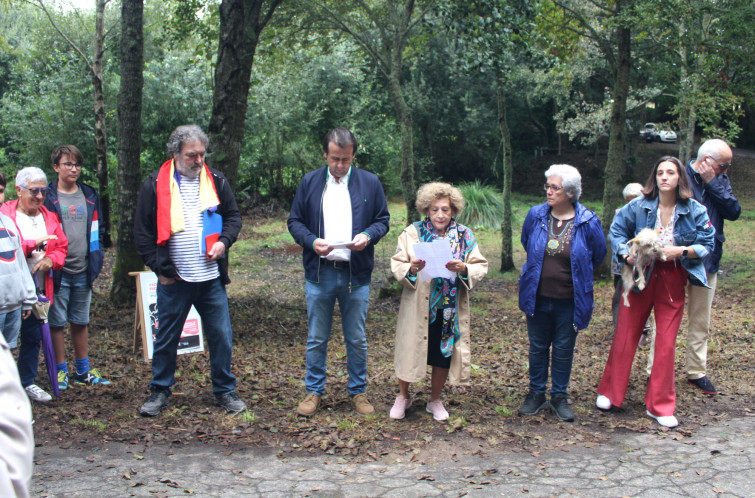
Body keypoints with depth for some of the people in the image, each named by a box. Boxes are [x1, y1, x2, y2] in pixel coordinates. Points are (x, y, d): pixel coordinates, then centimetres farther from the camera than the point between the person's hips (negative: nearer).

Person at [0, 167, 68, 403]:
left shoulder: (50, 217, 12)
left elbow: (62, 247, 12)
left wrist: (51, 259, -8)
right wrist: (32, 244, -23)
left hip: (39, 289, 5)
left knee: (33, 337, 12)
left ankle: (27, 382, 26)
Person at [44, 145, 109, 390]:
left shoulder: (90, 196, 11)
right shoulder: (47, 197, -2)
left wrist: (96, 262, 7)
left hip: (83, 271, 4)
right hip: (58, 271, -4)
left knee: (81, 322, 12)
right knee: (57, 322, 2)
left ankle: (83, 371, 21)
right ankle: (61, 370, 13)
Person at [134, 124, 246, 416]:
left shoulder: (216, 181, 6)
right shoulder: (155, 185, -2)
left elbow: (233, 216, 15)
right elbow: (142, 233, 0)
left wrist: (224, 241, -5)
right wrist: (160, 268, -5)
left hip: (211, 278, 2)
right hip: (173, 280, -2)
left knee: (221, 337, 6)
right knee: (166, 338, 9)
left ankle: (224, 390, 21)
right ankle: (160, 391, 25)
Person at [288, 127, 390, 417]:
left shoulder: (370, 183, 4)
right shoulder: (310, 182, 5)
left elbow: (382, 219, 8)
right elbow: (294, 221, 6)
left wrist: (368, 236, -14)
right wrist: (311, 241, -13)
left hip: (357, 273, 0)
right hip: (319, 272, 0)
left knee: (356, 339, 9)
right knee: (316, 338, 8)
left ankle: (358, 391, 23)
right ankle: (314, 391, 21)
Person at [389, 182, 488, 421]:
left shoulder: (465, 236, 3)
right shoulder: (412, 233, -1)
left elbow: (481, 267, -1)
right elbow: (396, 265, -4)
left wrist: (463, 268, -22)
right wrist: (411, 268, -25)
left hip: (450, 309, 2)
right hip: (417, 307, -1)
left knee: (444, 353, 10)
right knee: (410, 349, 5)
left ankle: (435, 400, 31)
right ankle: (403, 396, 30)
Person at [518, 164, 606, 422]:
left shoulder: (588, 222, -12)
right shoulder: (536, 215, -4)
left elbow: (597, 255, 5)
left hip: (569, 300, -2)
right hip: (537, 296, 2)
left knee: (564, 349, 10)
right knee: (538, 346, 13)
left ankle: (559, 396, 25)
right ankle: (536, 393, 28)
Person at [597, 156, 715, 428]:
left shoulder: (695, 211, -4)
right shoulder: (638, 206, -4)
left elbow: (707, 245, -1)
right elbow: (617, 231, 4)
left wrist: (681, 250, -18)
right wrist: (626, 253, -13)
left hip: (673, 280, 0)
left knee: (666, 342, 5)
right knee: (625, 336, 5)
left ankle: (660, 406, 17)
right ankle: (609, 392, 23)